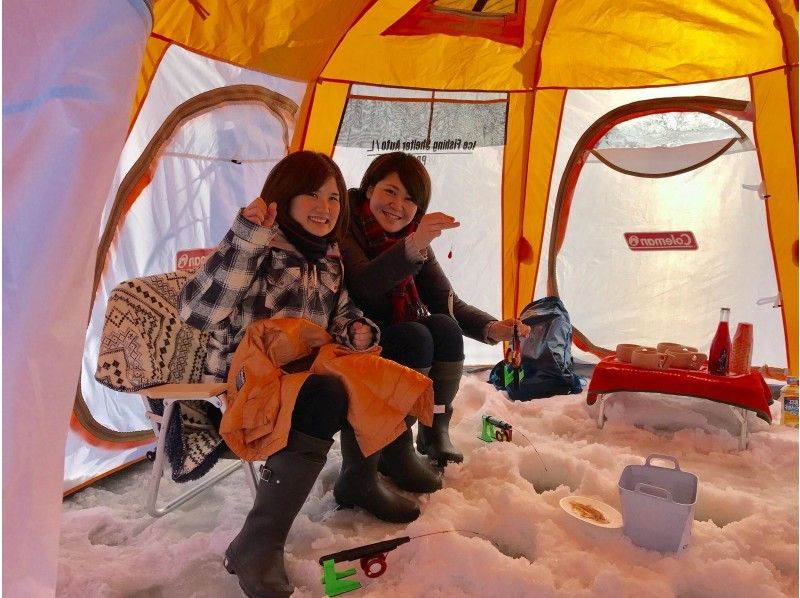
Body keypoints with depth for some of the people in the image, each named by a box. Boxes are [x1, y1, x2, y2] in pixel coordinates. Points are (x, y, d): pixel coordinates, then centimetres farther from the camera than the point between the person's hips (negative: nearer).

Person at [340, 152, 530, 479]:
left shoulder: (416, 240, 3)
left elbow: (447, 303, -1)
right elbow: (360, 287, -34)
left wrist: (491, 328, -19)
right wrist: (412, 245, -48)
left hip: (400, 348, 6)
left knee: (444, 327, -22)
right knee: (414, 337, -30)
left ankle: (435, 433, -7)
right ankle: (395, 448, -16)